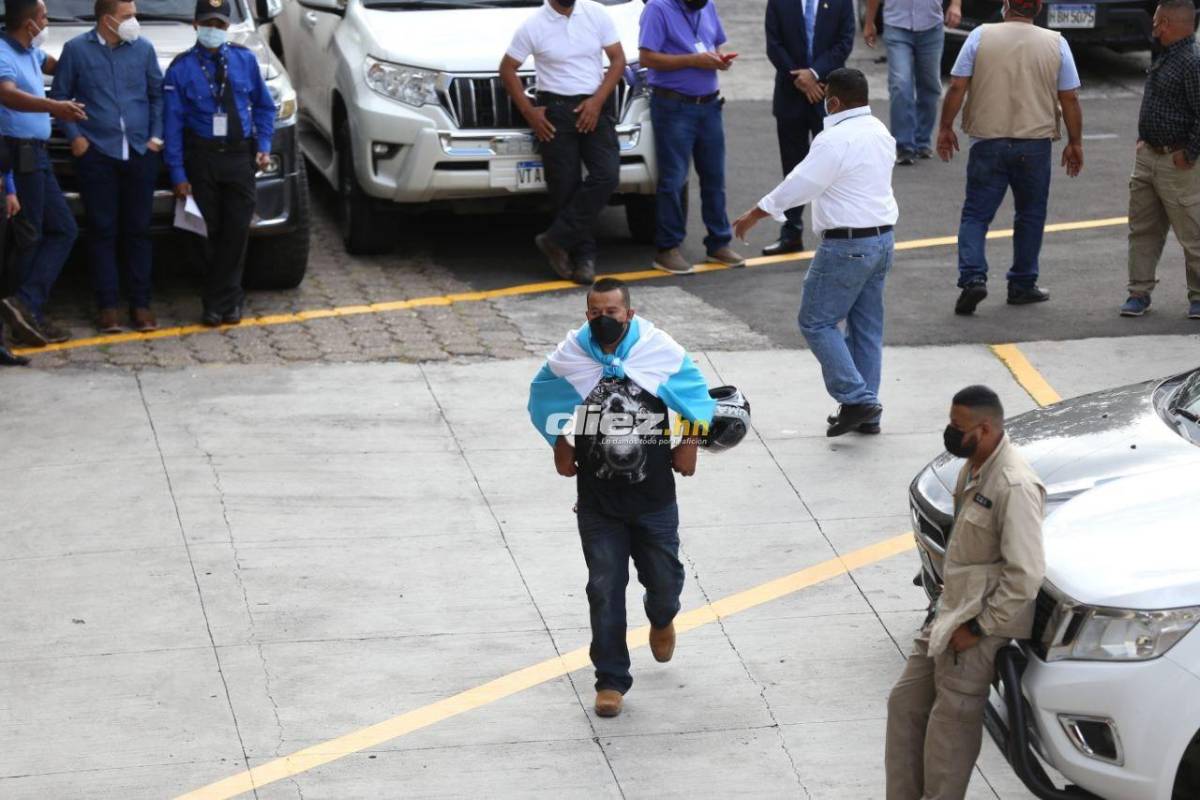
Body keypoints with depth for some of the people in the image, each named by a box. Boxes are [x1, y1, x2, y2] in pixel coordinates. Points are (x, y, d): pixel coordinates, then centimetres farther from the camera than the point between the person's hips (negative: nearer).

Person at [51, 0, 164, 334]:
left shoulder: (143, 49, 7)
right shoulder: (77, 50, 1)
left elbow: (157, 94, 13)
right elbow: (59, 96, 6)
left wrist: (156, 135, 3)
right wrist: (74, 135, -3)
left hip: (140, 153, 2)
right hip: (97, 154, -2)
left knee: (138, 230, 4)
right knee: (103, 231, -1)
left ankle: (140, 304, 9)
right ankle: (107, 306, 3)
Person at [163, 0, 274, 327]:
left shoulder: (244, 60, 5)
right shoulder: (181, 68, -3)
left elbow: (264, 106, 14)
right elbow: (172, 122, -4)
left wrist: (263, 145, 1)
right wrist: (178, 174, -8)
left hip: (240, 155, 2)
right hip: (201, 157, -2)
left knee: (237, 229, 0)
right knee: (209, 232, 4)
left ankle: (221, 301, 11)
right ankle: (226, 301, 15)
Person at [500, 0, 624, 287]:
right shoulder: (533, 26, -4)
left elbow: (618, 59, 4)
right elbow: (507, 69, 3)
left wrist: (597, 101, -8)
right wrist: (528, 112, -5)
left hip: (595, 109, 2)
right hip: (555, 112, -2)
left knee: (606, 175, -15)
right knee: (565, 186, -3)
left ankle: (556, 241, -8)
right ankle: (583, 255, 7)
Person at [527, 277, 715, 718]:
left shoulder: (662, 351, -10)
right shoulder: (570, 357, -10)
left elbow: (697, 392, 7)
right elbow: (542, 398, 10)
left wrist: (689, 443, 5)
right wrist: (561, 445, 9)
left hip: (654, 497, 0)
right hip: (597, 502, 0)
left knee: (664, 579, 12)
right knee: (605, 590, 0)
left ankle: (662, 619, 49)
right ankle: (611, 680, 10)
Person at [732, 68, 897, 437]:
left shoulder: (835, 140, -18)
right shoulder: (879, 132, 10)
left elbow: (799, 185, -15)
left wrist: (753, 215, -4)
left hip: (847, 246, -9)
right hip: (882, 237, 9)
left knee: (817, 322, 1)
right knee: (866, 325, 13)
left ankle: (855, 399, -7)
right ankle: (867, 412, 17)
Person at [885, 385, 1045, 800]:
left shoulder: (1014, 487, -25)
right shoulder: (974, 467, 6)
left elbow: (1026, 575, -26)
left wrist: (977, 629, -20)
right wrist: (945, 608, 16)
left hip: (979, 624, -10)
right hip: (950, 611, 10)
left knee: (950, 727, -3)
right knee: (905, 704, 15)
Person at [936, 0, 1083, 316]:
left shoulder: (981, 36, -4)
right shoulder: (1056, 43, 0)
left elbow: (957, 88, -5)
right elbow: (1070, 99, 1)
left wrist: (945, 128, 6)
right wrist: (1075, 143, 11)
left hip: (988, 141, -1)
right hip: (1035, 143, 1)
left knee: (976, 213, 5)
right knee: (1030, 215, 14)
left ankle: (972, 277, -12)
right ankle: (1022, 285, 19)